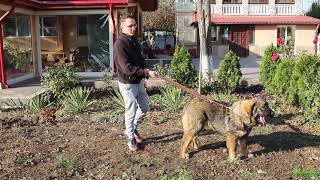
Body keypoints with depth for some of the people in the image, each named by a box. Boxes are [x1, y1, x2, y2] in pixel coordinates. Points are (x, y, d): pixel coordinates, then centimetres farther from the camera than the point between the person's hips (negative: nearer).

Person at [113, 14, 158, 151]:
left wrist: (145, 71, 2)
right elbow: (127, 68, -27)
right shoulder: (120, 44, -21)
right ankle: (131, 138, 23)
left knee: (144, 107, 18)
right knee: (131, 112, 4)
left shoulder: (134, 40, 6)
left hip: (139, 81, 9)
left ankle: (132, 129, 39)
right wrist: (146, 72, -30)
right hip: (128, 83, -8)